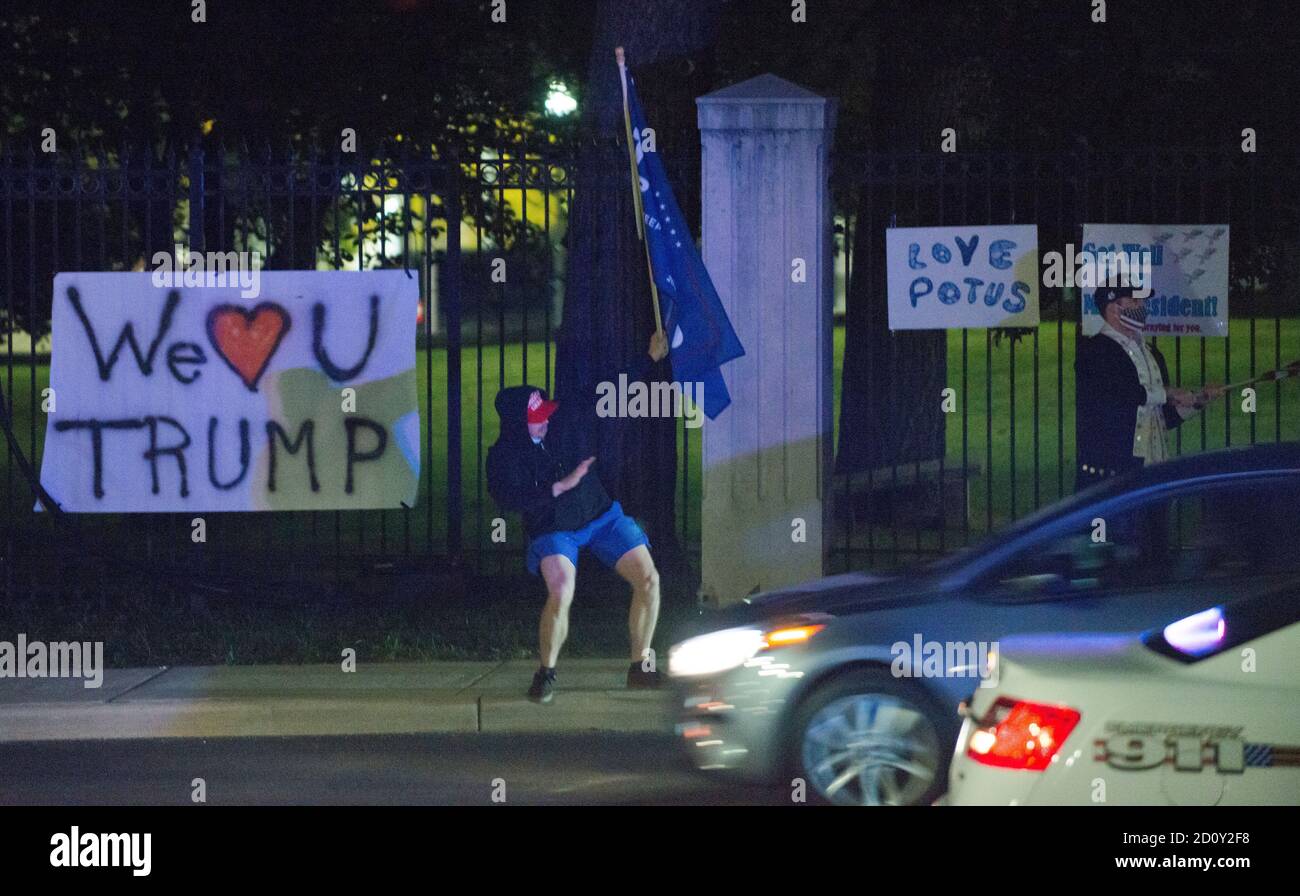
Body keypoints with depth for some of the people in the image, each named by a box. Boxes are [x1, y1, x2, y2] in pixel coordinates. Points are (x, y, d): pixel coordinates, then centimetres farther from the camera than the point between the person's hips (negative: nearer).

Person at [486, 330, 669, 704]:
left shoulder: (564, 422, -6)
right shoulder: (503, 455, -15)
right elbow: (509, 498, -28)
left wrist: (650, 360, 4)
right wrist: (562, 487, -30)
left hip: (601, 515, 4)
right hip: (553, 530, -4)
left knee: (648, 580, -8)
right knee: (561, 593, -30)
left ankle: (640, 666, 8)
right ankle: (546, 674, -9)